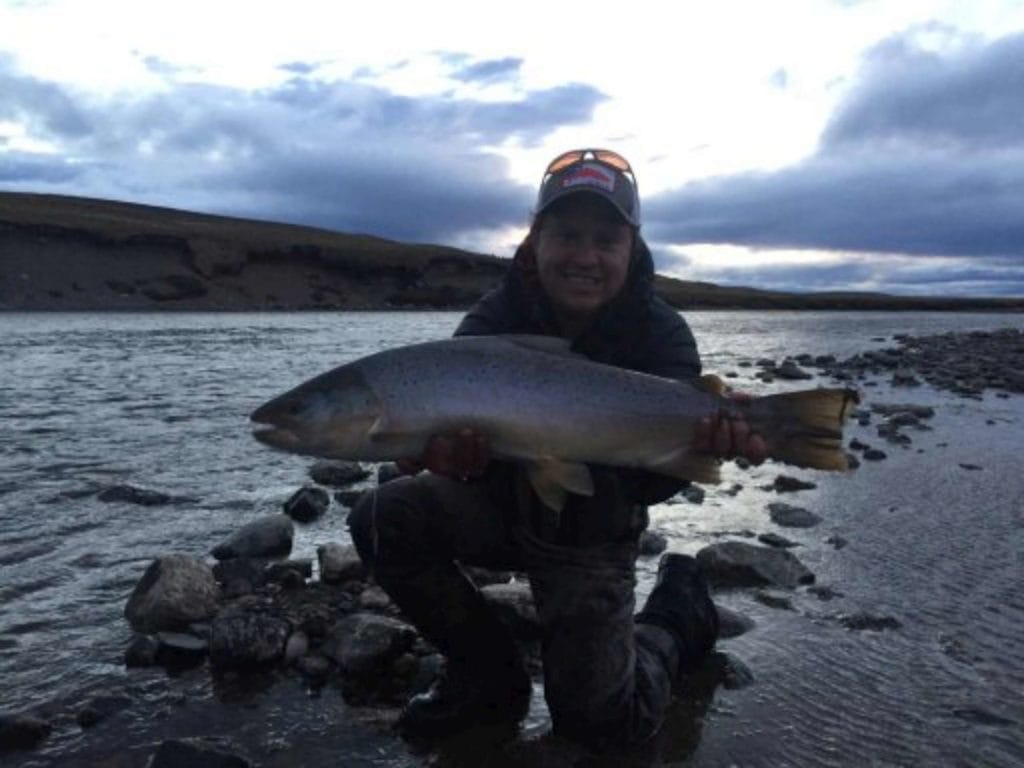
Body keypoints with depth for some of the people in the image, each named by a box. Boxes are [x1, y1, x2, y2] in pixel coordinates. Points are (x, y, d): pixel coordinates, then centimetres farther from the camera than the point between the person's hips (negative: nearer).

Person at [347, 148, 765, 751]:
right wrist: (447, 447, -56)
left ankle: (679, 611, 26)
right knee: (384, 518, -21)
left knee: (604, 722, -5)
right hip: (503, 502, 3)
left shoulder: (662, 336, -19)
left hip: (591, 538, -2)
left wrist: (703, 442, -53)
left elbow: (651, 480, -30)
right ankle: (489, 676, 1)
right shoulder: (497, 316, -15)